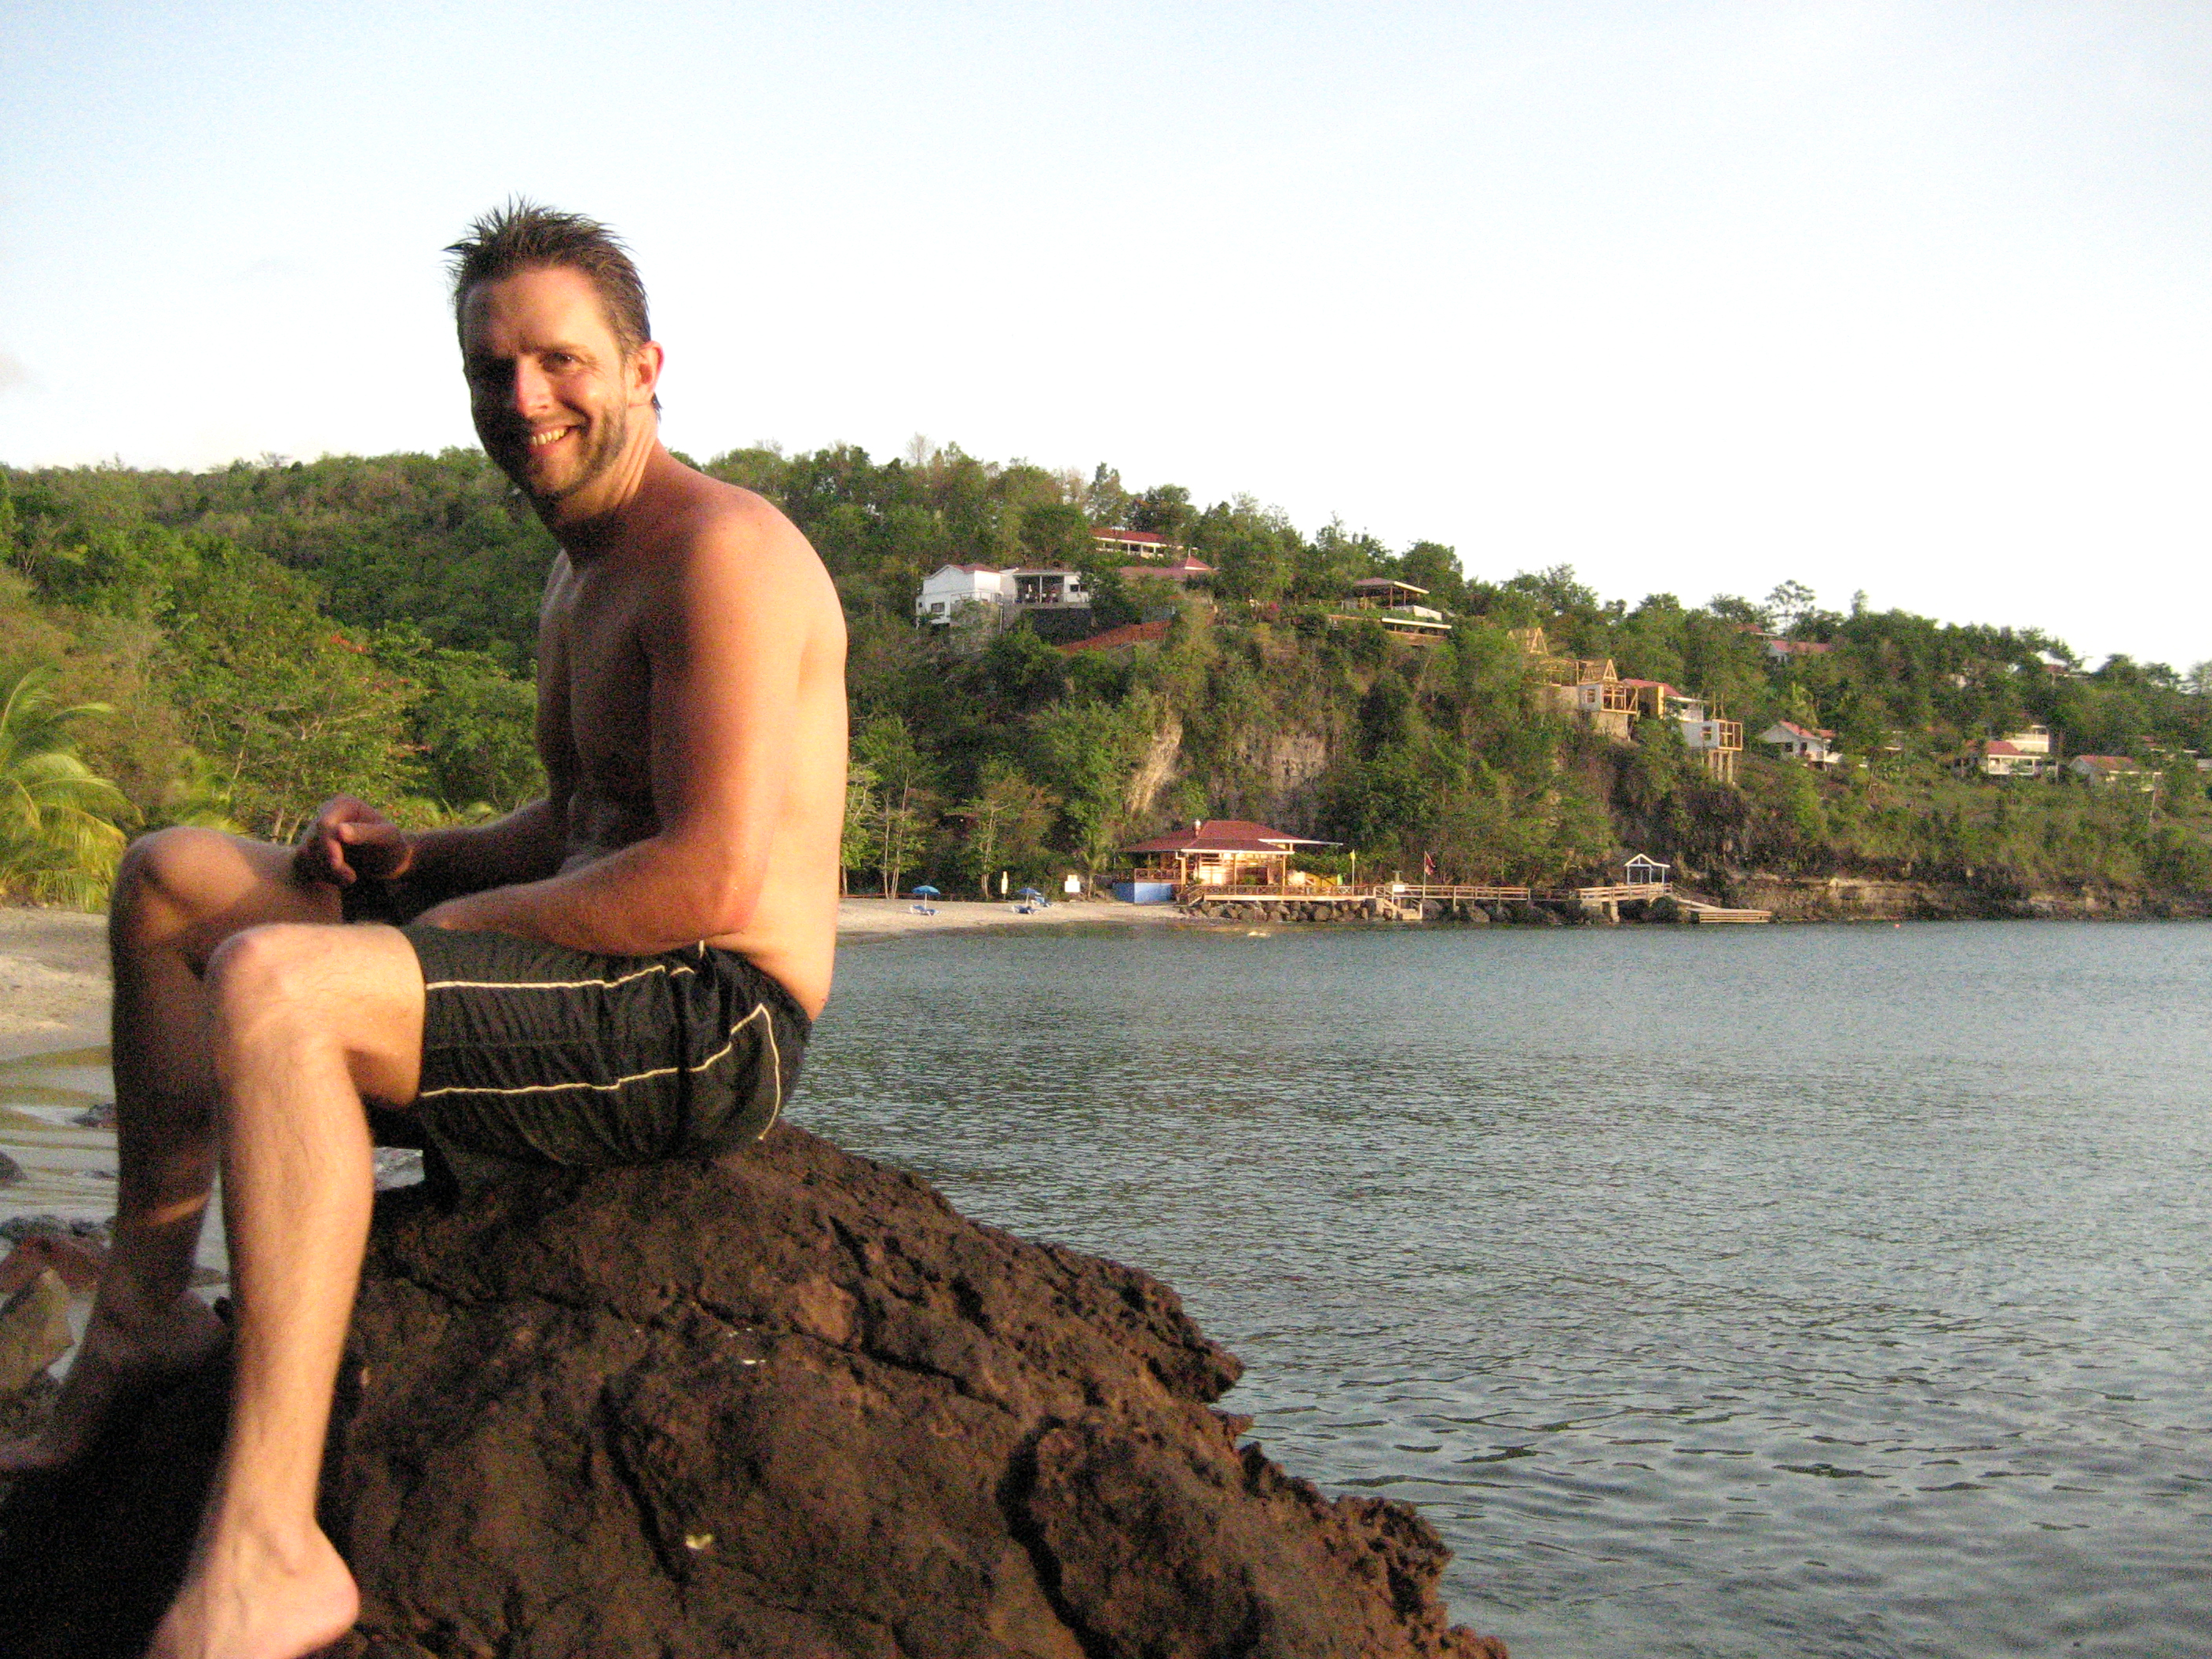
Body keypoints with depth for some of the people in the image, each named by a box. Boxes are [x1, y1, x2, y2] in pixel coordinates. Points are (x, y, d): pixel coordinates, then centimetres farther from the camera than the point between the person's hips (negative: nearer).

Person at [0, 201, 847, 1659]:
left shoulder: (721, 550, -15)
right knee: (171, 880, 17)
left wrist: (467, 920, -12)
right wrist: (419, 857, 7)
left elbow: (706, 882, -24)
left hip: (710, 1024, -11)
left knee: (269, 982, -33)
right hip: (603, 980, 11)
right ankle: (145, 1315, 17)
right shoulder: (585, 569, 18)